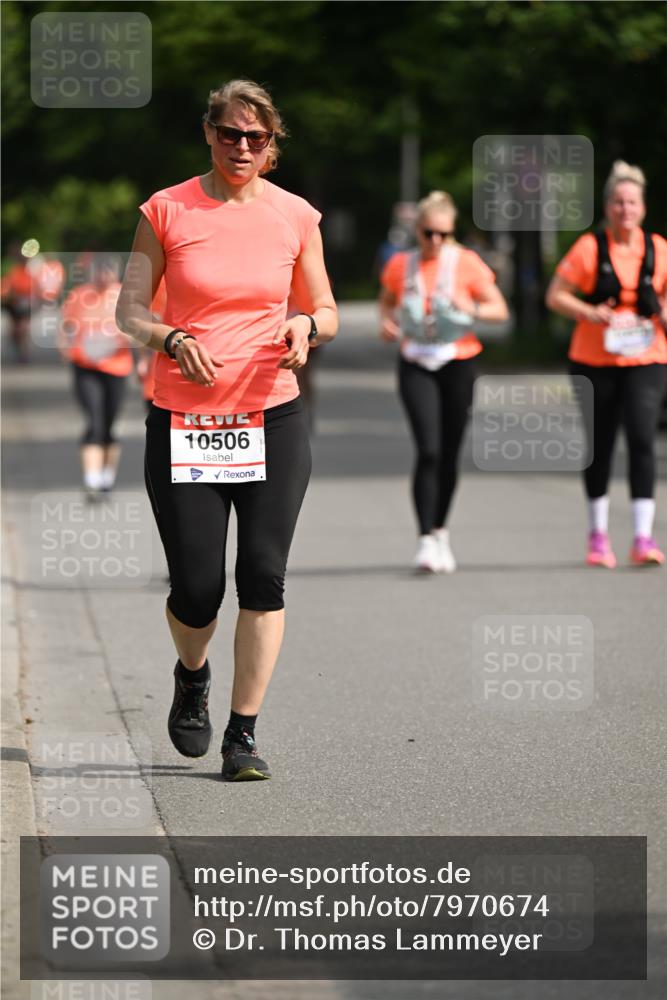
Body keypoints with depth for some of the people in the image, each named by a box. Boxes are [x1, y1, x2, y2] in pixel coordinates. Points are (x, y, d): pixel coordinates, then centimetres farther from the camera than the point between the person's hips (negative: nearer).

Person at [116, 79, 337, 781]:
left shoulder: (295, 216, 6)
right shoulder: (167, 211, 1)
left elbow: (326, 311, 15)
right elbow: (129, 309, 4)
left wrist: (307, 327, -8)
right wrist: (172, 340, -16)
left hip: (273, 418, 1)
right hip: (182, 421, -1)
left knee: (263, 577, -7)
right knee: (196, 590, -3)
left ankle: (243, 735, 3)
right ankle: (192, 676, 32)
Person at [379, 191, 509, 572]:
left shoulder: (467, 263, -2)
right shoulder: (400, 265, 4)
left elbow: (500, 309, 1)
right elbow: (387, 301, 21)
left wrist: (472, 309, -19)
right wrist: (387, 322, -1)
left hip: (458, 364, 0)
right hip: (416, 366, 0)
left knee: (449, 453, 7)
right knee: (428, 450, -15)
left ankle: (441, 529, 28)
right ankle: (427, 540, -17)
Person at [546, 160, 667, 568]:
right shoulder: (589, 248, -6)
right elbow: (555, 296, -3)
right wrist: (590, 313, -19)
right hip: (594, 362, 0)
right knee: (599, 446, 9)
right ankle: (599, 534, 26)